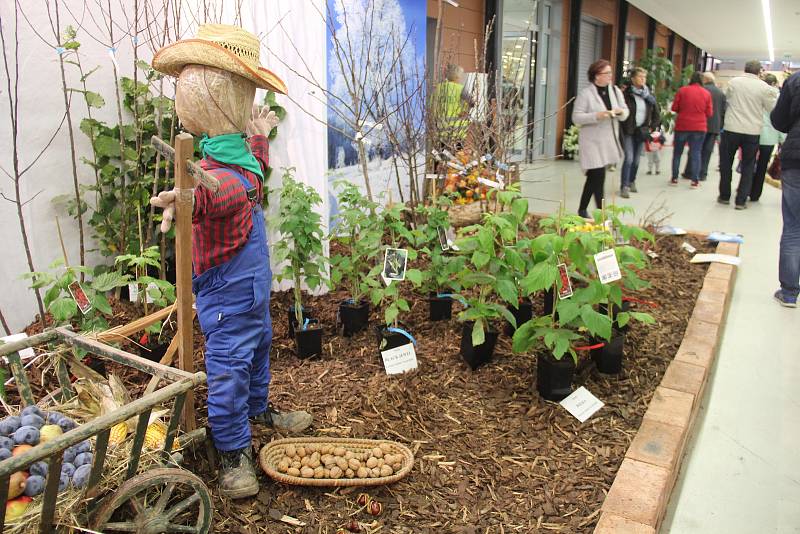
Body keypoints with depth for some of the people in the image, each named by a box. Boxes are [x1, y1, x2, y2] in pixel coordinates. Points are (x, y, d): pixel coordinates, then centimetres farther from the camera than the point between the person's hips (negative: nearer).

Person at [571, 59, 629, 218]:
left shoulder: (615, 91, 8)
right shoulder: (585, 93, -9)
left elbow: (625, 112, 13)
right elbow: (576, 117, -13)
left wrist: (621, 111, -10)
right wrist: (596, 116, -24)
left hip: (609, 141, 6)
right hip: (592, 141, -6)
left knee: (593, 177, 14)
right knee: (598, 177, -10)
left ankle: (582, 210, 27)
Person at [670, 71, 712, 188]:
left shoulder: (682, 90, -4)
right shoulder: (707, 93, -1)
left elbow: (674, 108, -2)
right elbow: (709, 113, 0)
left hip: (682, 126, -1)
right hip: (699, 127, 1)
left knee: (677, 152, 10)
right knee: (696, 153, 4)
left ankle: (674, 178, 10)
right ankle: (695, 180, 2)